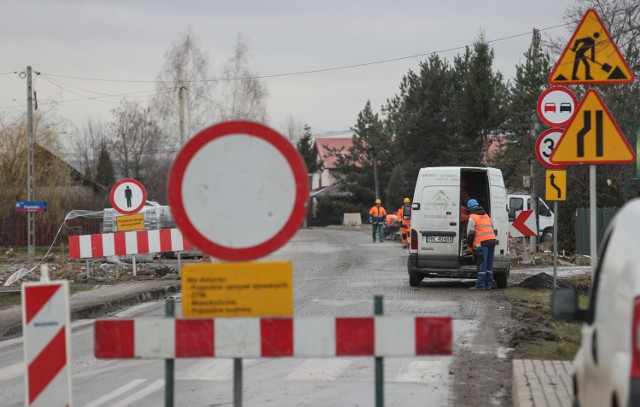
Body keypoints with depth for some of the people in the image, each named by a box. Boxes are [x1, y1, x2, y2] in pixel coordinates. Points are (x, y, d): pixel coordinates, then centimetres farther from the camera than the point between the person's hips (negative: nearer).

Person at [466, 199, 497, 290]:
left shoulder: (472, 217, -1)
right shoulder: (486, 215, 22)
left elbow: (470, 233, -2)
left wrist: (470, 246, 8)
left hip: (482, 242, -7)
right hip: (492, 240, 7)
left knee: (482, 265, -7)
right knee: (489, 264, 10)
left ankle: (480, 285, -8)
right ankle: (488, 284, 11)